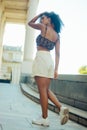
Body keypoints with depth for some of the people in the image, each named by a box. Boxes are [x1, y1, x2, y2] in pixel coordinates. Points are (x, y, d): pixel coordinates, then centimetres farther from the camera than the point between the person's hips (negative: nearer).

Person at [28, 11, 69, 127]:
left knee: (42, 90, -5)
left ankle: (44, 118, -1)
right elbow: (57, 54, 11)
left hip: (41, 58, -7)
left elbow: (30, 23, 20)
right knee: (46, 90, 13)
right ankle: (61, 108, -4)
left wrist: (40, 14, 26)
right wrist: (56, 69, 9)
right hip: (50, 60, 7)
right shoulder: (57, 35, 18)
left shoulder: (43, 27, 2)